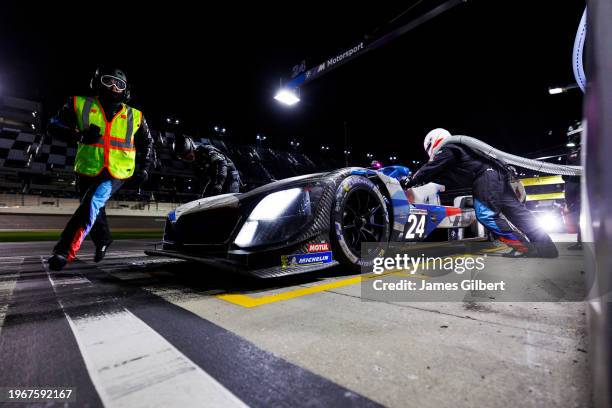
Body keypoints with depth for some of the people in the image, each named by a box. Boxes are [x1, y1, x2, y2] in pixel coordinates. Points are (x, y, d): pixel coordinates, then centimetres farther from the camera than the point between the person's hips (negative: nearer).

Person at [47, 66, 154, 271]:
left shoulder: (134, 116, 8)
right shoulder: (81, 104, 6)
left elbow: (147, 143, 19)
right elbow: (54, 126, 4)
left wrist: (143, 167, 10)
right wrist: (79, 135, -15)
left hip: (117, 172, -2)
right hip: (87, 170, 2)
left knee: (91, 204, -24)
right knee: (95, 211, 14)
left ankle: (64, 251, -24)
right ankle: (103, 240, 40)